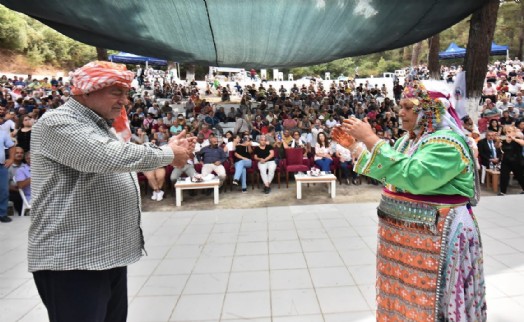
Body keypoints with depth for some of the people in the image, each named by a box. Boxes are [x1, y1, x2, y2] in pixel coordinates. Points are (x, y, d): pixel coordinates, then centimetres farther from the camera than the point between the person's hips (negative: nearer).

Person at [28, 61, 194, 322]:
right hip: (71, 259, -9)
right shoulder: (57, 122, -15)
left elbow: (122, 161, 23)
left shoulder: (100, 126, 16)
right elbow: (111, 157, -30)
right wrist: (168, 153, -17)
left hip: (110, 252, 9)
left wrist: (171, 150, 6)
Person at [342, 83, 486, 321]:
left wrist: (371, 139, -29)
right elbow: (391, 175, 14)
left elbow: (411, 176, -33)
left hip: (433, 237, -8)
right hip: (400, 234, 8)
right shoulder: (408, 140, 8)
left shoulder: (448, 143, -18)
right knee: (400, 298, 18)